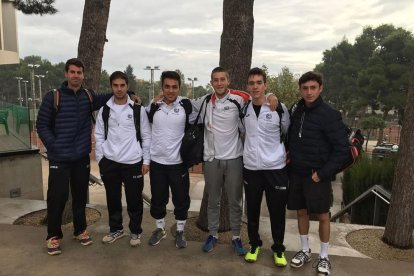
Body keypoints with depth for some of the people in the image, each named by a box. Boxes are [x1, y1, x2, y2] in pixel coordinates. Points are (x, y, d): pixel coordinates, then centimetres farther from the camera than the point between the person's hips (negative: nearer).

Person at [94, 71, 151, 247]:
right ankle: (116, 229, 32)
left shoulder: (138, 109, -2)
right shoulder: (104, 110, 5)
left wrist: (146, 161, -3)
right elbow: (99, 136, 8)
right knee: (113, 198, 13)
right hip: (109, 162, 2)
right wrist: (100, 159, 2)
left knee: (134, 199, 6)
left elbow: (146, 136, 0)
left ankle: (135, 232, 24)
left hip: (133, 162, -2)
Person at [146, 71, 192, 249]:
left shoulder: (186, 105, -8)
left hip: (178, 162, -2)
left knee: (181, 199, 8)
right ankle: (160, 229, 34)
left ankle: (180, 231, 27)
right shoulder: (153, 106, 0)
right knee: (157, 198, 14)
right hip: (157, 161, 2)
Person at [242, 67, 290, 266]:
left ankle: (278, 249, 28)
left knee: (277, 211, 8)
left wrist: (286, 154, 9)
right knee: (252, 210, 12)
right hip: (250, 168, 2)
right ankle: (254, 244, 33)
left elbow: (288, 133, 8)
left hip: (275, 168, -2)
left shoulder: (279, 108, -6)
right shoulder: (244, 108, 1)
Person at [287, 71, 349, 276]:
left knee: (322, 215, 7)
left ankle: (324, 257, 25)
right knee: (301, 212, 14)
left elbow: (342, 149, -14)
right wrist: (290, 157, 0)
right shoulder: (295, 111, 2)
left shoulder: (330, 115, -13)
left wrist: (322, 173, -16)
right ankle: (305, 251, 32)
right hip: (295, 173, 5)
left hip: (316, 175, -4)